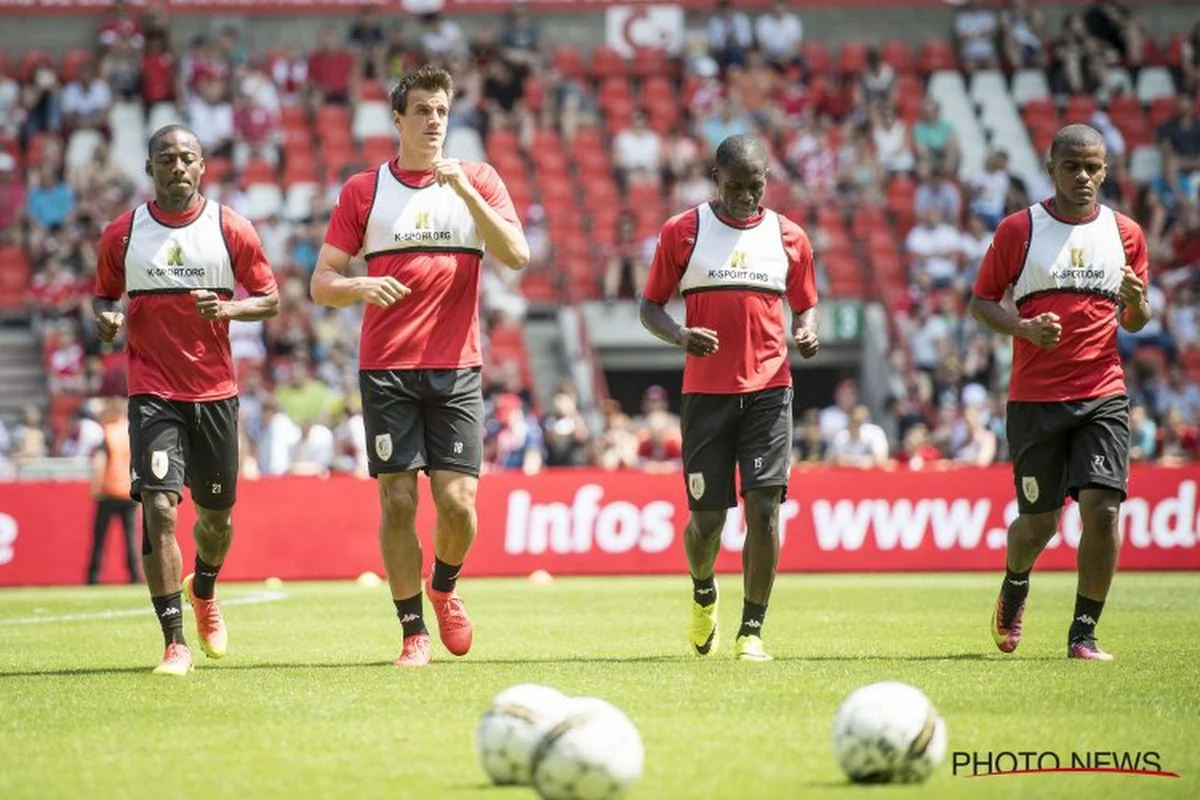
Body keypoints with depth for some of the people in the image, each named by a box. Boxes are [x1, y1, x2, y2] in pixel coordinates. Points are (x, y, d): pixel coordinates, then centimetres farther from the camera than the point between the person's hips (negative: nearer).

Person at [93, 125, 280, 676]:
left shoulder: (231, 230, -1)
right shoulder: (122, 234, 1)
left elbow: (270, 300, 4)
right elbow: (104, 295, 14)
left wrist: (228, 308, -17)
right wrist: (106, 317, -10)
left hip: (216, 392, 1)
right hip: (153, 393, -1)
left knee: (216, 514, 13)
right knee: (159, 508, -17)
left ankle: (204, 591, 47)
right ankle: (175, 642, -12)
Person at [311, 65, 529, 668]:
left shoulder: (478, 180, 8)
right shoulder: (363, 190, 7)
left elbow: (517, 256, -6)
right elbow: (322, 283, 6)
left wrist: (466, 191, -14)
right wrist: (361, 286, -16)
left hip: (456, 369, 0)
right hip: (386, 370, 0)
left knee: (457, 501, -7)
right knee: (397, 501, -4)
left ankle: (444, 588, 24)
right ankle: (414, 632, 7)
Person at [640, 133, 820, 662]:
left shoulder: (789, 238, 8)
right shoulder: (682, 232, 3)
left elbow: (805, 305, 18)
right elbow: (650, 305, 7)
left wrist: (807, 333, -5)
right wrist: (678, 335, -14)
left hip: (769, 389, 1)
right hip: (705, 393, -1)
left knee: (764, 508, -11)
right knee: (706, 516, 2)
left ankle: (752, 629, -3)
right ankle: (703, 595, 34)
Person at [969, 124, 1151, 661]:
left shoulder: (1125, 234, 9)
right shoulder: (1018, 229, 1)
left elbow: (1134, 323, 15)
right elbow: (981, 301, 5)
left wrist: (1135, 302, -9)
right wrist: (1023, 327, -14)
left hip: (1103, 395, 1)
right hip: (1034, 397, -1)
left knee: (1103, 507, -14)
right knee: (1038, 523, 2)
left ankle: (1083, 633, -3)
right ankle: (1015, 587, 37)